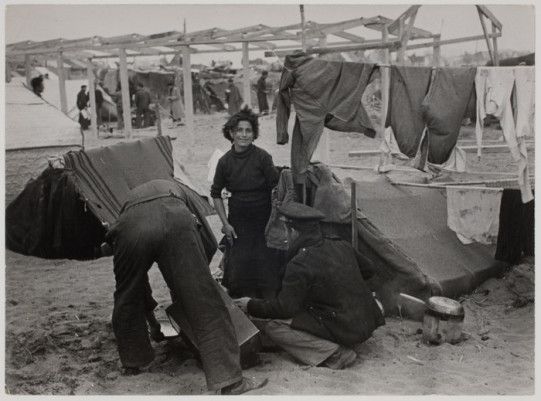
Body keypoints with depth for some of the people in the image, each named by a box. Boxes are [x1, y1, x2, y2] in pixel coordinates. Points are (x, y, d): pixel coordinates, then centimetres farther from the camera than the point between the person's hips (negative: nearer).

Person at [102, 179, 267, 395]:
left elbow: (137, 278, 46)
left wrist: (152, 322, 58)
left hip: (131, 227, 1)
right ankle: (230, 381, 2)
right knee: (202, 299, 2)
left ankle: (132, 364, 42)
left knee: (128, 299, 25)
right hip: (175, 221, -1)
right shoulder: (173, 188, 46)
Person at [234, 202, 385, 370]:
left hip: (343, 331, -8)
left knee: (274, 327, -8)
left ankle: (334, 354, -12)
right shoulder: (340, 245, 4)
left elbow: (284, 308, -16)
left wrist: (251, 305, -1)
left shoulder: (300, 265, -19)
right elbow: (368, 270, 18)